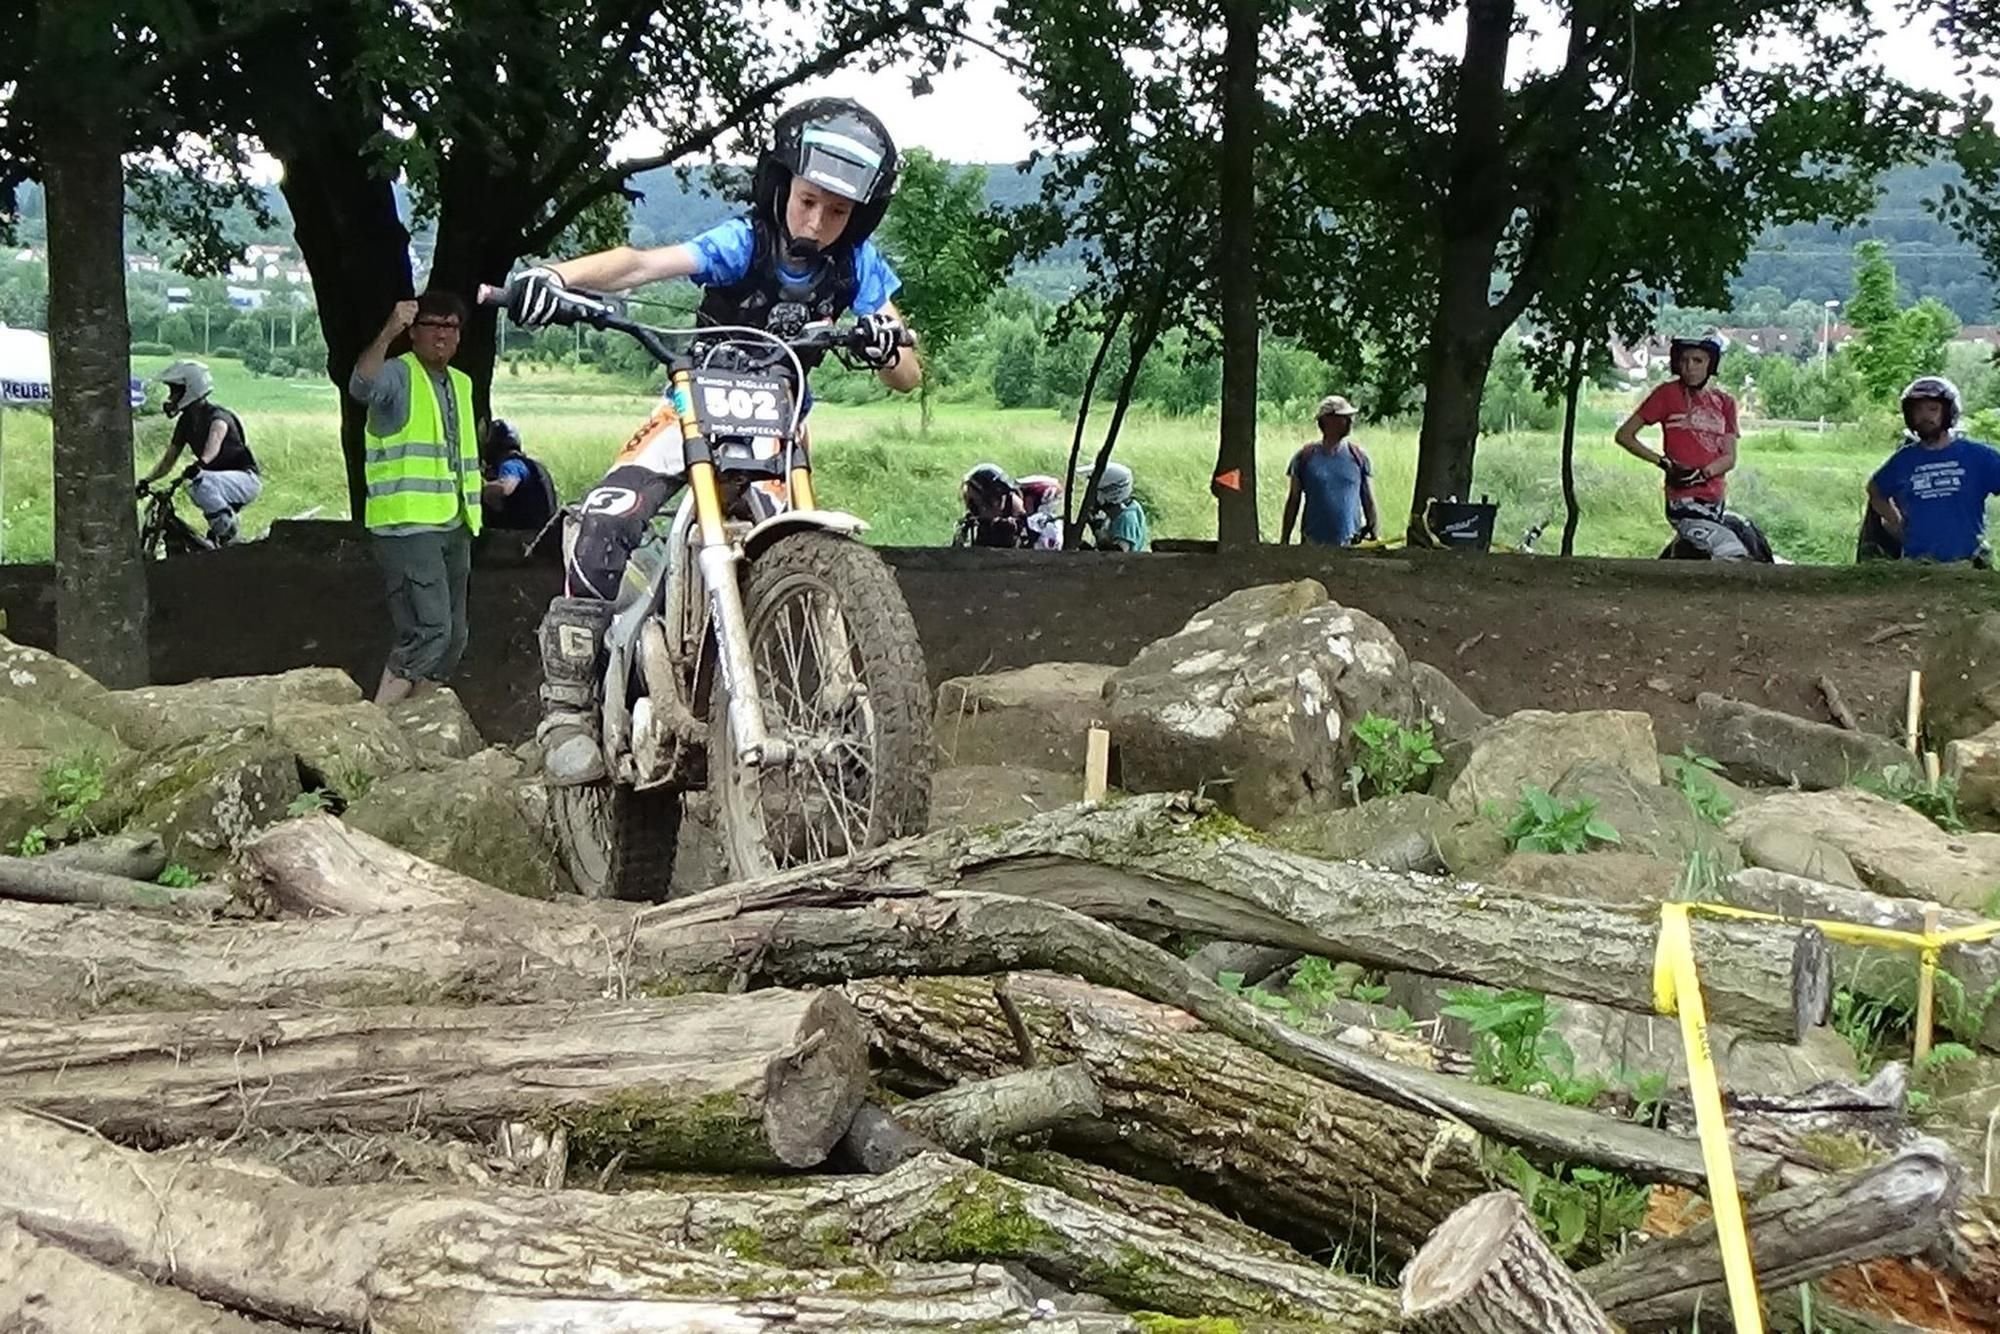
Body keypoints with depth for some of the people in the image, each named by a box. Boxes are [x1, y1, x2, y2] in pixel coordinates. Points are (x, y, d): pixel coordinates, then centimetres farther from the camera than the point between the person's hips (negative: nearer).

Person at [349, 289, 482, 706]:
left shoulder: (461, 384, 18)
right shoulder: (398, 374, -7)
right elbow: (362, 386, -31)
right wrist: (388, 333, -45)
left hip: (452, 527, 9)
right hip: (408, 526, -9)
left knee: (452, 637, 11)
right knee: (429, 629, -20)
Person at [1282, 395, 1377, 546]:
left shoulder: (1359, 456, 3)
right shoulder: (1305, 457, 1)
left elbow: (1368, 501, 8)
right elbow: (1293, 500, 5)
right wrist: (1284, 540, 3)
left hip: (1351, 544, 1)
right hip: (1314, 544, -1)